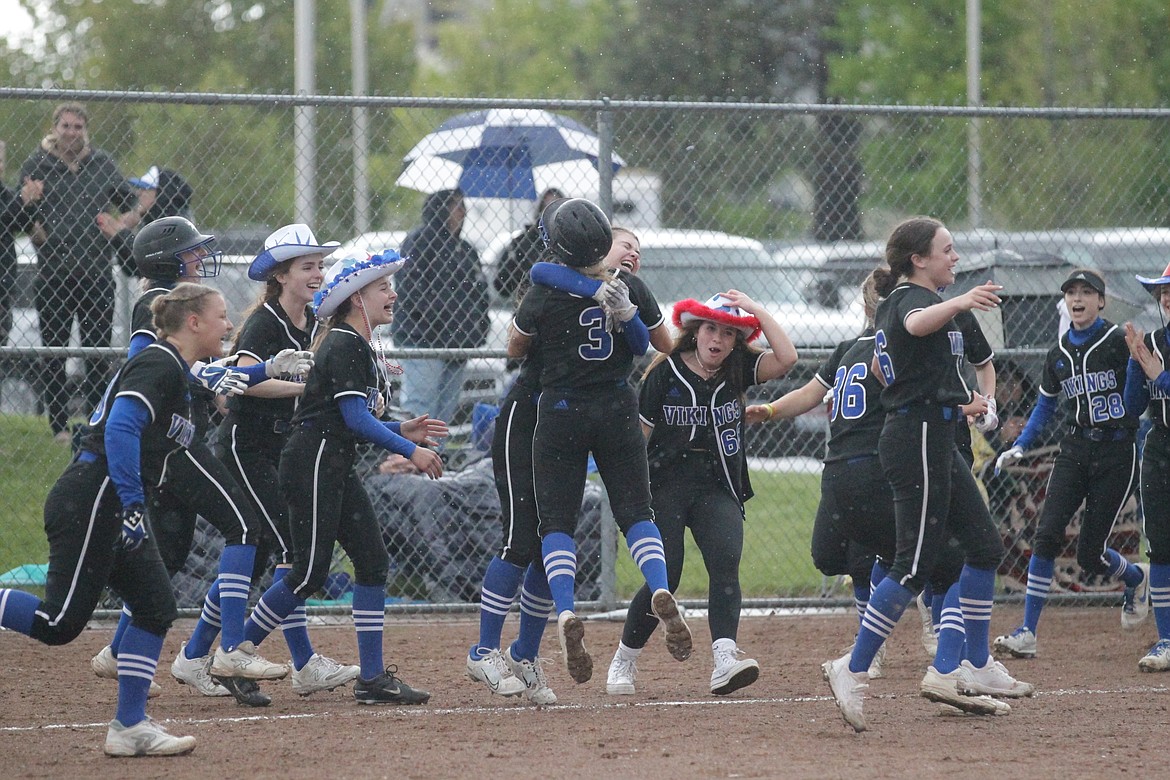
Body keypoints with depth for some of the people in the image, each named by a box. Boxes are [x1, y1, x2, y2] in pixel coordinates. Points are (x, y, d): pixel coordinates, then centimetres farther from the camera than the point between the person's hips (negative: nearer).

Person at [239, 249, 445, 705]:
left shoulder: (361, 348, 17)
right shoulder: (343, 346, -13)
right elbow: (355, 419, -20)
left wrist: (402, 431, 9)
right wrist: (410, 451, -18)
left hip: (338, 468, 10)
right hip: (311, 462, -10)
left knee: (373, 561, 3)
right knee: (309, 572, -9)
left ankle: (373, 679, 4)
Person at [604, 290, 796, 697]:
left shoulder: (737, 370, 5)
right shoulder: (664, 374, -2)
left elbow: (786, 358, -11)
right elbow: (640, 434, 2)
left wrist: (756, 310, -10)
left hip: (718, 488, 2)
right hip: (667, 484, -2)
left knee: (726, 564, -20)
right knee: (664, 577, -8)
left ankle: (725, 662, -31)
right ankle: (623, 663, 13)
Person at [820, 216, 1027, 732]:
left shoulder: (894, 301, 15)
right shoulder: (912, 297, -14)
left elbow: (878, 366, 28)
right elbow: (917, 324, -40)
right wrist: (960, 303, -59)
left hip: (934, 441, 11)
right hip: (920, 439, -11)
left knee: (984, 545, 14)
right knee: (915, 564, -11)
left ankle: (976, 666, 19)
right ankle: (853, 671, -10)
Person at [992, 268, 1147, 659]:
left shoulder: (1119, 342, -7)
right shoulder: (1059, 355, 9)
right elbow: (1046, 406, 20)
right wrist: (1020, 447, 10)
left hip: (1117, 451, -4)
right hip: (1075, 449, 4)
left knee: (1090, 554, -2)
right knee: (1047, 533, -13)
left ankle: (1136, 577, 34)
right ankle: (1028, 633, -12)